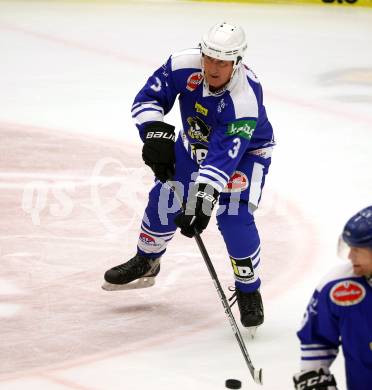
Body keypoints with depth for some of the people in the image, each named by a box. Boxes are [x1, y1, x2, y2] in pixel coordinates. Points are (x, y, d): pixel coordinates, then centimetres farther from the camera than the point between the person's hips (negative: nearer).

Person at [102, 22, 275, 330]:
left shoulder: (245, 98, -39)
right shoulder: (184, 65, -27)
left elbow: (225, 156, -44)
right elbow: (148, 98, -16)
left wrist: (201, 200, -51)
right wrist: (155, 132, -34)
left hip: (246, 150, -5)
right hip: (195, 141, 5)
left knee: (234, 218, -20)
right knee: (164, 198, 1)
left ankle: (249, 291, 0)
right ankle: (146, 263, 29)